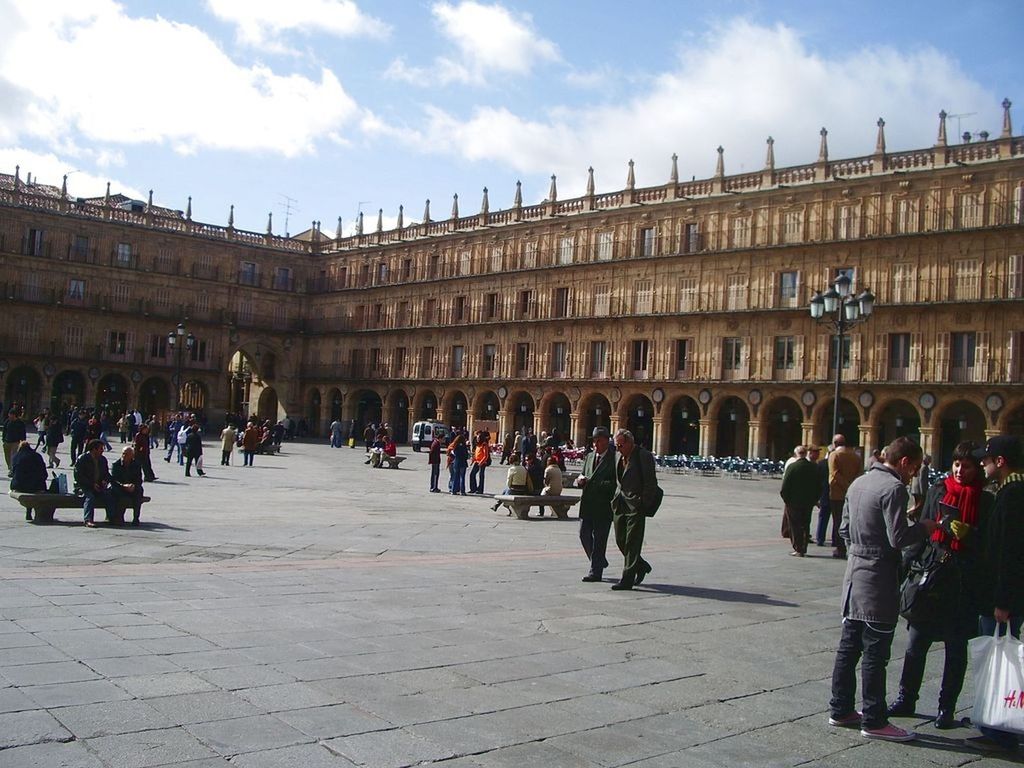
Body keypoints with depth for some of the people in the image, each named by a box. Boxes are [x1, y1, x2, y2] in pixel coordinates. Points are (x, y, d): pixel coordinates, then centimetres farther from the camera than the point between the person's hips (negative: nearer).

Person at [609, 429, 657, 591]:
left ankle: (627, 580, -1)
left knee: (632, 542, -5)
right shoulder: (618, 455, 12)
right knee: (620, 541, 10)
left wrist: (642, 504, -12)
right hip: (619, 503, 7)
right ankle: (641, 566, 30)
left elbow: (651, 483, -10)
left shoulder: (644, 456, -10)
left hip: (636, 505, -7)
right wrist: (615, 499, 12)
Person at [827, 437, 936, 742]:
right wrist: (923, 528, -4)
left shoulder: (858, 483, 12)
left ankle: (840, 709, 21)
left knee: (849, 646, 13)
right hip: (879, 581, -9)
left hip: (855, 574, 9)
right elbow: (898, 538, -20)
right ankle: (874, 721, 6)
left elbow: (844, 529, 17)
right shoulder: (894, 488, -15)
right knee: (875, 653, -1)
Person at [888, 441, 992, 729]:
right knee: (916, 642, 6)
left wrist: (967, 535, -20)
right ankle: (906, 699, 19)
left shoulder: (985, 500, 0)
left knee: (956, 648, 7)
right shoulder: (938, 490, 7)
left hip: (963, 583, -2)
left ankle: (947, 708, 16)